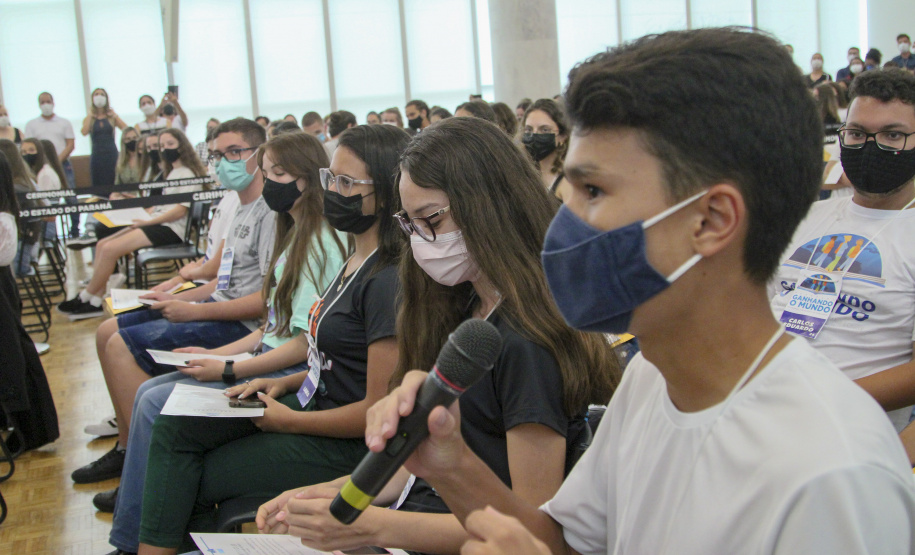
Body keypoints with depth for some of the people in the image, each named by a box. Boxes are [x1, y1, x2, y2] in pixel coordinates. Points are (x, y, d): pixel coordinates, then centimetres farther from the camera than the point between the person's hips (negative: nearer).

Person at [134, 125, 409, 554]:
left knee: (192, 482, -3)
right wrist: (285, 383, 4)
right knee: (174, 429, 1)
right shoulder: (357, 262, 8)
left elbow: (379, 410, -23)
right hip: (313, 404, 9)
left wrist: (289, 421, -13)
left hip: (345, 443, -9)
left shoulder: (387, 281, -23)